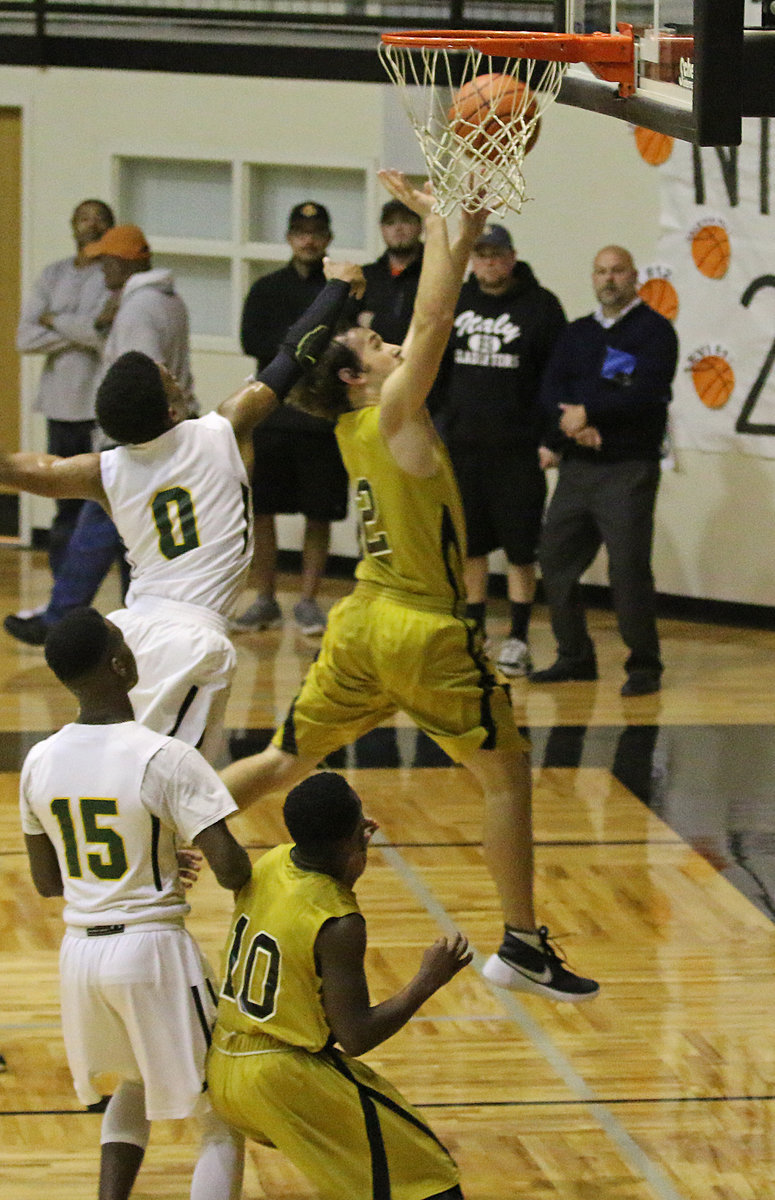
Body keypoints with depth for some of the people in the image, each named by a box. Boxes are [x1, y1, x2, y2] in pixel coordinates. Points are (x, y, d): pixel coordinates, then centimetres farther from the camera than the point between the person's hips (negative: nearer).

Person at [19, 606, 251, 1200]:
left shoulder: (40, 762, 1)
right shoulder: (164, 759, -17)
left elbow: (47, 881, 11)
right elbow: (230, 870, -20)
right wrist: (251, 870, 3)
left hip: (79, 950, 6)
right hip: (154, 948, -6)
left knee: (135, 1082, 33)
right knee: (223, 1121, 6)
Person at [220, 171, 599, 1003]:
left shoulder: (355, 427, 10)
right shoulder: (394, 412, -11)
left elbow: (429, 326, 15)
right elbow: (431, 323, -20)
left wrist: (465, 234, 13)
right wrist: (434, 224, -10)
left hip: (361, 624, 8)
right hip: (425, 631, -7)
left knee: (285, 762, 15)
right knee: (506, 771, 4)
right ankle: (521, 944, 4)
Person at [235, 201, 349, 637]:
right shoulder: (268, 288, 11)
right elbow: (253, 341, -3)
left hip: (324, 420, -2)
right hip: (273, 417, 2)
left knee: (319, 516, 0)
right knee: (262, 510, 3)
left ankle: (309, 601, 9)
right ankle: (266, 600, 13)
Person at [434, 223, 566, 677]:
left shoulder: (540, 306, -2)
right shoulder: (455, 303, 10)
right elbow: (432, 370, 14)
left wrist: (551, 439, -10)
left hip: (518, 449, -4)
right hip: (461, 445, 4)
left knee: (520, 547, -1)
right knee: (469, 545, 8)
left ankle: (518, 640, 6)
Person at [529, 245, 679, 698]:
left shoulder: (653, 330, -2)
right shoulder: (577, 334, 17)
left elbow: (647, 396, -15)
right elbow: (552, 392, 6)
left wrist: (587, 414, -13)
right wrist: (576, 427, -13)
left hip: (628, 469, -7)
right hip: (577, 468, 7)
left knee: (629, 567, -11)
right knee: (556, 560, 6)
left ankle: (645, 667, -1)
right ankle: (575, 657, 19)